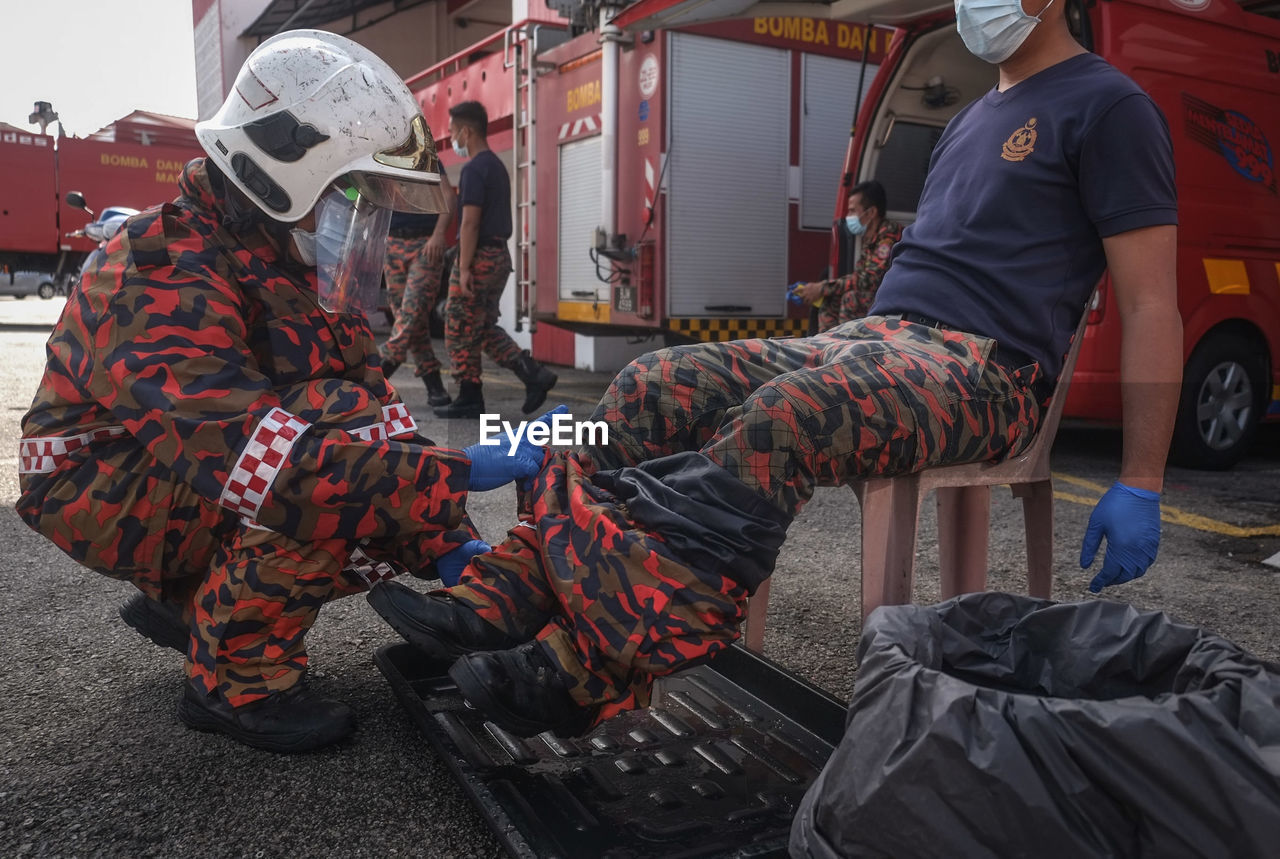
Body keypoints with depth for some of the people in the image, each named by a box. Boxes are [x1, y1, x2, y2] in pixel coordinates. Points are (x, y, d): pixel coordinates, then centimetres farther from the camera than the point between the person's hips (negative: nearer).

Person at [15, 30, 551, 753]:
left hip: (200, 476, 8)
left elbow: (376, 404, -3)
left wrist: (450, 544, -14)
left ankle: (190, 602, 13)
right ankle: (240, 682, -15)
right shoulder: (167, 276, -27)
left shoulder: (309, 267, 0)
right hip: (109, 485, -8)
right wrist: (453, 476, -42)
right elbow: (240, 449, -40)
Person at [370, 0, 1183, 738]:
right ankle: (505, 601, -15)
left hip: (984, 371, -8)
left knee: (776, 425, -37)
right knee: (655, 386, -11)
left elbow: (1152, 307, -6)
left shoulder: (1107, 106, 0)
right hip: (873, 336, 8)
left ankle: (590, 674, -36)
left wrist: (1140, 488, -12)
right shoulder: (976, 117, 26)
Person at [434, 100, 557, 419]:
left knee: (460, 332, 2)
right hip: (499, 255, 9)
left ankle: (470, 400, 9)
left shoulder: (474, 169, -14)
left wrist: (464, 268, -20)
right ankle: (533, 373, 5)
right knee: (485, 328, 16)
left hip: (479, 258, -9)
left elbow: (470, 222, -20)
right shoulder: (497, 166, 16)